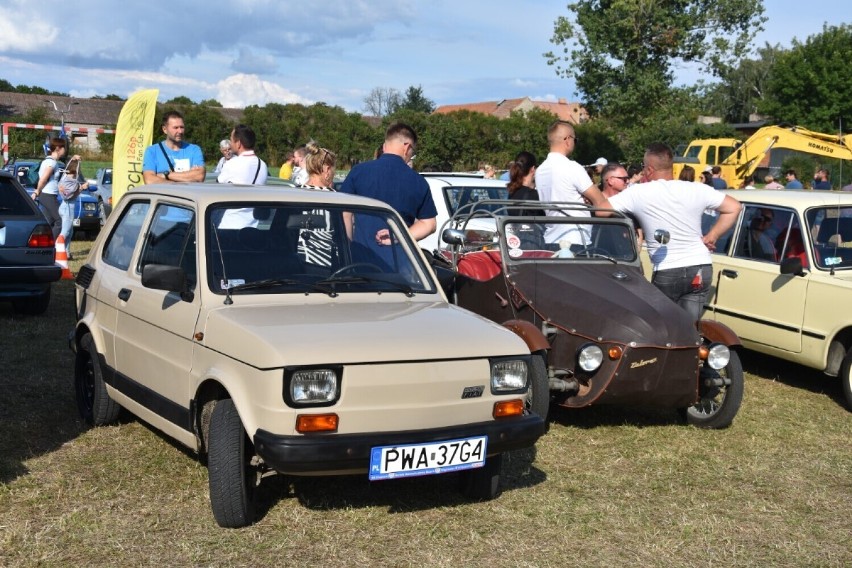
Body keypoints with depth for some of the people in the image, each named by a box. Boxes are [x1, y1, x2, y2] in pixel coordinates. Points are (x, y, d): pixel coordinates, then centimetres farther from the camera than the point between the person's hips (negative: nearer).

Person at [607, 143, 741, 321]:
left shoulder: (637, 193, -8)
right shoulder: (697, 190, 1)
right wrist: (711, 237, 6)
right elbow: (734, 207, 6)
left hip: (666, 272, -3)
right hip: (700, 268, 3)